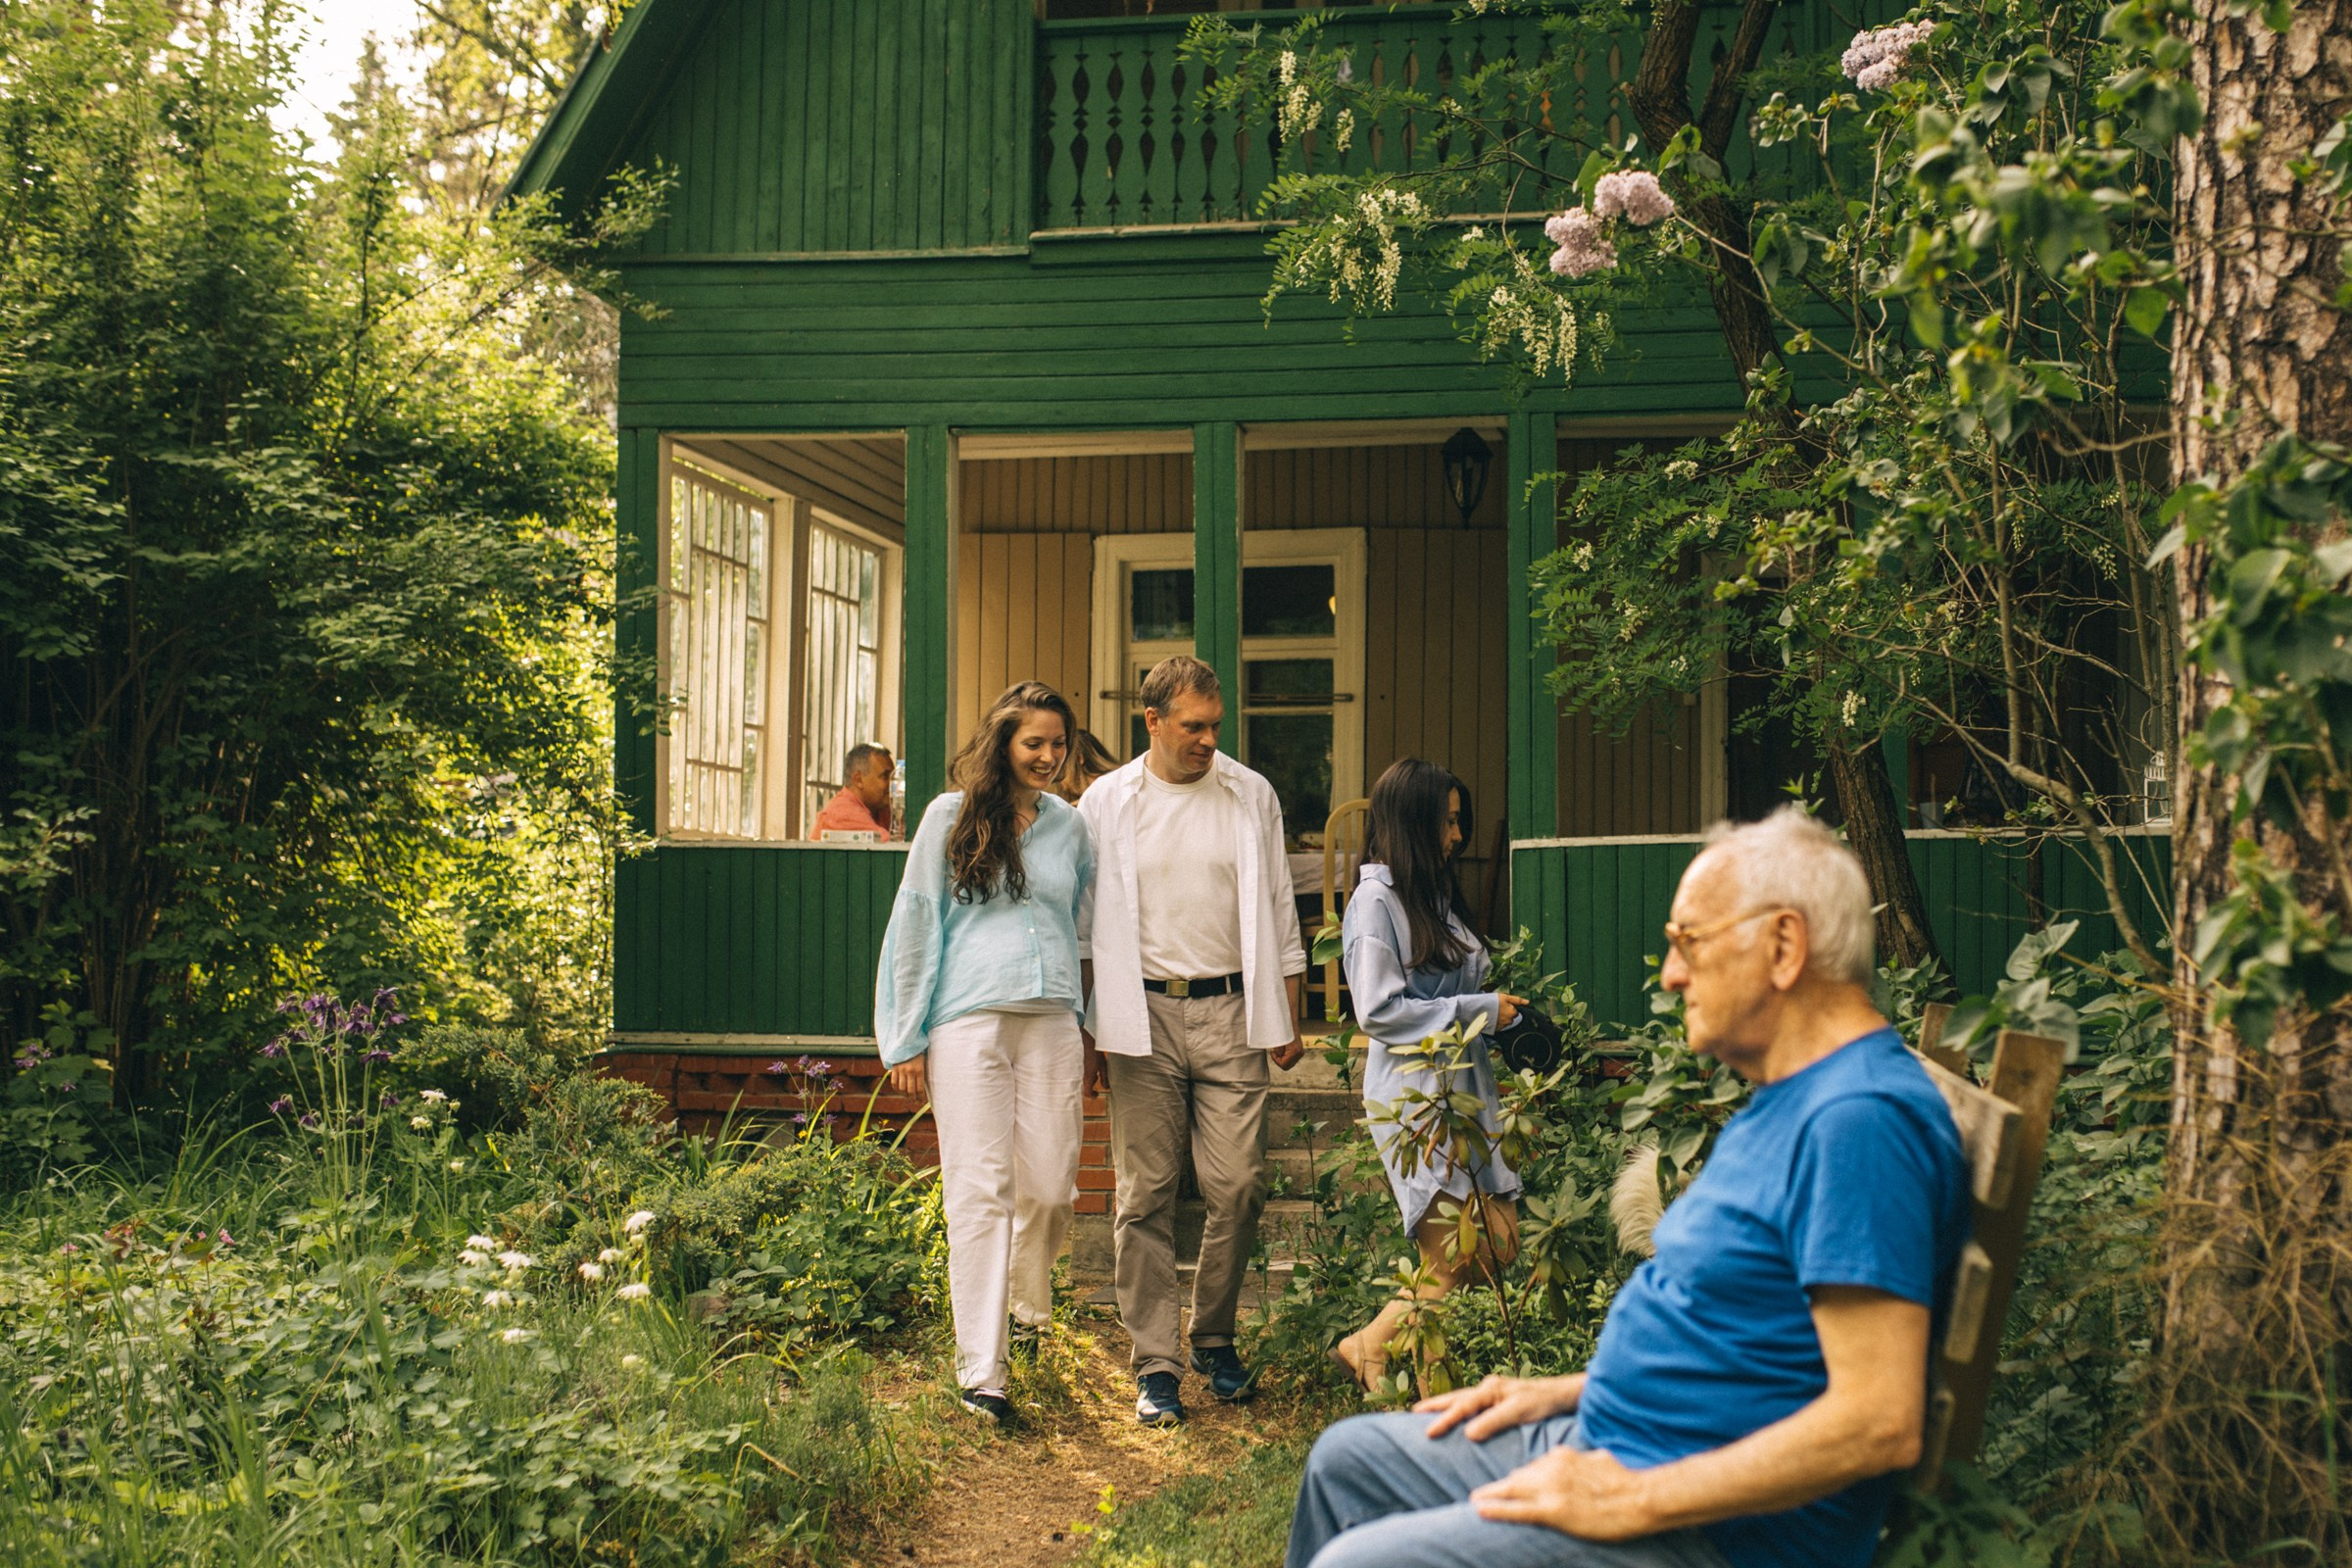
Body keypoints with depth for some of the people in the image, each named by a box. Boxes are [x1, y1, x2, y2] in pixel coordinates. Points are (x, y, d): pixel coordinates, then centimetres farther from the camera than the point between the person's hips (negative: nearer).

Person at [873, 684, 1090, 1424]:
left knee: (1050, 1188, 1)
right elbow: (916, 925, 5)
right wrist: (907, 1041, 2)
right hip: (969, 1023, -3)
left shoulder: (1069, 826, 15)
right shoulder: (952, 817, 5)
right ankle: (981, 1373, -1)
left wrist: (1092, 1025, 16)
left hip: (1052, 1025, 3)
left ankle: (1027, 1305, 33)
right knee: (979, 1190, -5)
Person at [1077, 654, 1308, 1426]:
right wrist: (1086, 1032, 4)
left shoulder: (1251, 796, 8)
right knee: (1146, 1194, 0)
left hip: (1230, 1014, 1)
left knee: (1239, 1186, -2)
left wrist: (1288, 1018, 10)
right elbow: (1086, 926, 7)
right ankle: (1156, 1364, 7)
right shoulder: (1107, 804, 4)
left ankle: (1215, 1336, 19)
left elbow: (1278, 912, 13)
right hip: (1143, 1015, -1)